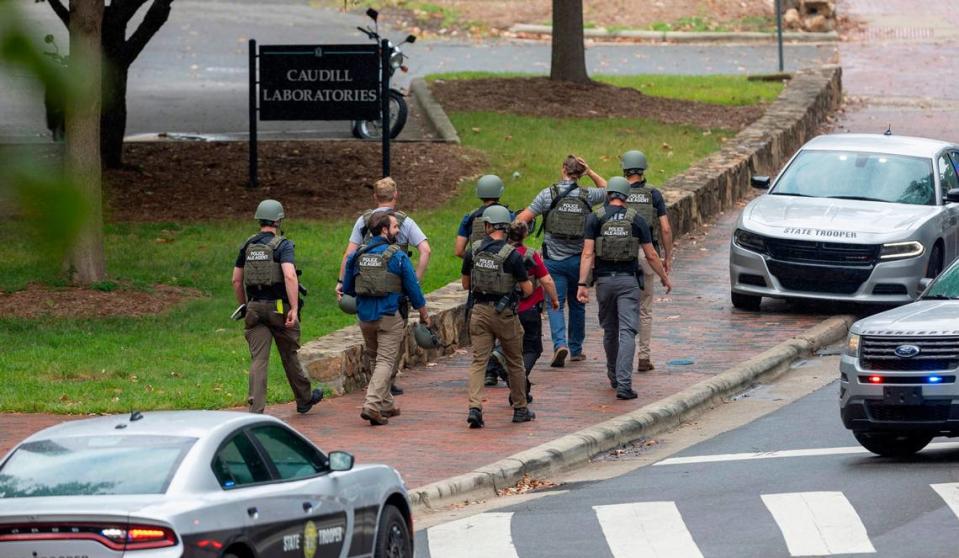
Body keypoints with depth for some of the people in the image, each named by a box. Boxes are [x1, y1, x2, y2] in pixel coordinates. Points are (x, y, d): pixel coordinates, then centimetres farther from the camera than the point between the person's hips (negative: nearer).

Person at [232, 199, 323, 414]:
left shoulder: (247, 246, 7)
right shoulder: (282, 245, -9)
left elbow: (236, 280, 11)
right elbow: (290, 276, -22)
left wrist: (244, 306, 23)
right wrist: (294, 308, -22)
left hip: (255, 308, 3)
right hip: (279, 307, -3)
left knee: (258, 359, -3)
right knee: (289, 356, 14)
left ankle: (256, 409, -15)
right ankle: (304, 399, 33)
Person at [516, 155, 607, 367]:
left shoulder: (548, 194, -8)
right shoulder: (586, 196, -2)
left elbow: (523, 219, -10)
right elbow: (607, 189, 20)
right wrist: (590, 172, 8)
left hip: (554, 259, -2)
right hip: (578, 259, 2)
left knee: (555, 304, -1)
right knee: (577, 304, 16)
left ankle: (560, 344, -22)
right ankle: (576, 349, 24)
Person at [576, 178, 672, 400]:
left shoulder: (596, 218, -1)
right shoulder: (636, 219, 0)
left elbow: (588, 254, -8)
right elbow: (651, 255, 3)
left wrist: (582, 284, -10)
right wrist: (664, 278, 17)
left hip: (604, 280, 2)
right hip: (628, 281, -2)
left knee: (610, 331, 19)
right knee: (627, 332, -6)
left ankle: (614, 376, 35)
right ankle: (623, 383, -18)